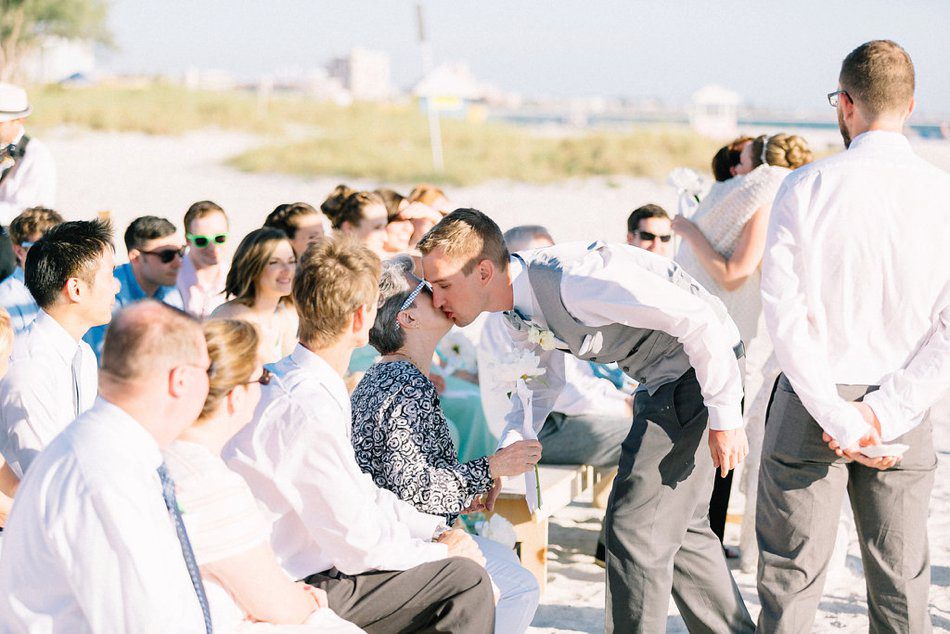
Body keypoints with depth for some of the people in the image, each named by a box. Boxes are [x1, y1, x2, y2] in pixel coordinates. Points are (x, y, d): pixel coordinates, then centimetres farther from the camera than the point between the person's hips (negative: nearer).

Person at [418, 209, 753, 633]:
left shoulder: (573, 278, -32)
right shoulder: (519, 313, -3)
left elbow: (699, 320, -30)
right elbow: (543, 385, 16)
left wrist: (725, 418, -24)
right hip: (660, 381, 10)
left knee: (634, 525, -11)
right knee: (677, 526, 20)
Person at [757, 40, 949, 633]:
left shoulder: (806, 188, -7)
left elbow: (783, 310, -14)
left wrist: (838, 419, -14)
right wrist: (885, 413, -10)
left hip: (812, 405, -2)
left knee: (792, 573, 5)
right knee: (901, 581, 11)